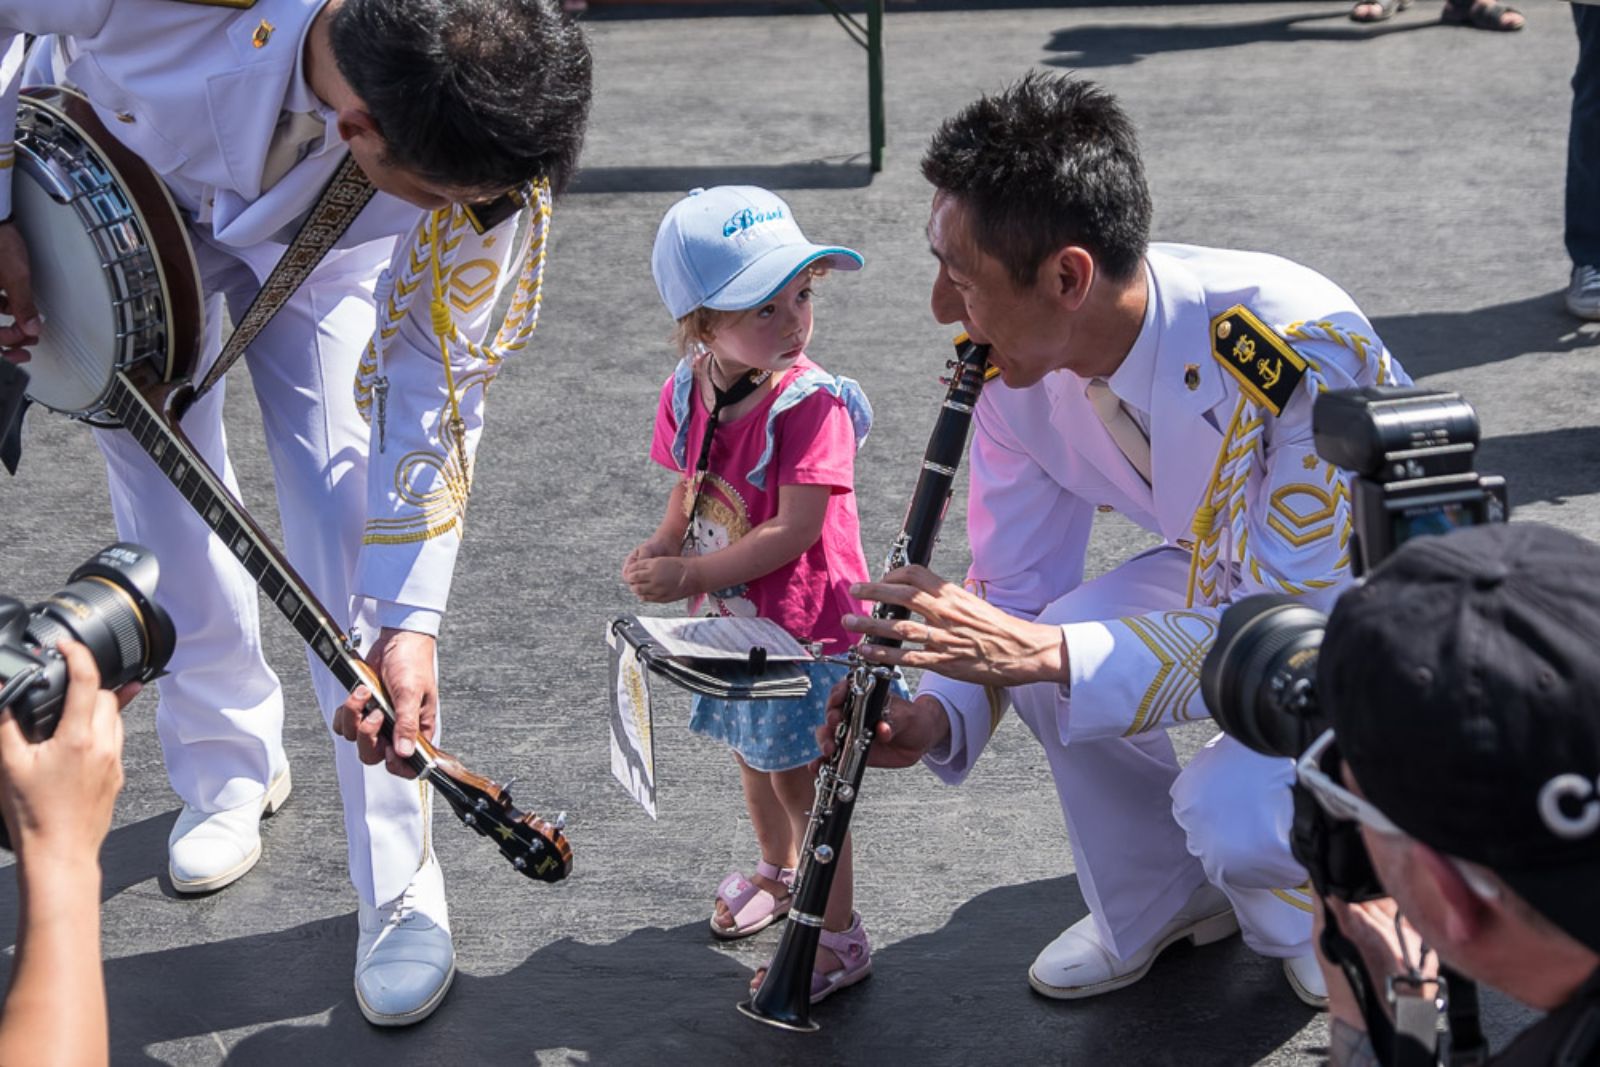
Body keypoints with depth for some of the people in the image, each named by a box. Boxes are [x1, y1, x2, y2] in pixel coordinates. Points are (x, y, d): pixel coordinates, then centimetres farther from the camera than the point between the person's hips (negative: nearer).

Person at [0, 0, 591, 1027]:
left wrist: (409, 621, -29)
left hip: (312, 235, 0)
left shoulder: (486, 143, -36)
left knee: (349, 512, -10)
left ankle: (402, 890, 1)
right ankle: (231, 777, 29)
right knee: (169, 504, 3)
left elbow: (433, 387, -26)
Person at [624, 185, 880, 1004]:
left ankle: (839, 937, 20)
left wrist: (692, 576, -27)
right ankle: (778, 872, 53)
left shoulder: (810, 403, -26)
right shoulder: (689, 388, -6)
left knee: (800, 777, 4)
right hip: (731, 619, 7)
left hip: (804, 627, -7)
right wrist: (663, 546, -11)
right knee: (752, 753, 26)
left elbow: (794, 531, -29)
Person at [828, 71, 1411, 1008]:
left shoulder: (1304, 350, -37)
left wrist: (1045, 653, -42)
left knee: (1232, 815, -30)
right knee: (1054, 668, -21)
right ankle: (1162, 901, 8)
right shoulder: (1013, 369, -16)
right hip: (1231, 571, 6)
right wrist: (941, 716, -27)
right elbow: (1019, 591, -6)